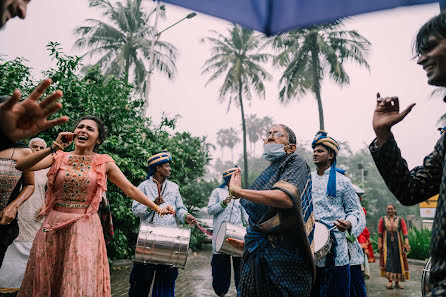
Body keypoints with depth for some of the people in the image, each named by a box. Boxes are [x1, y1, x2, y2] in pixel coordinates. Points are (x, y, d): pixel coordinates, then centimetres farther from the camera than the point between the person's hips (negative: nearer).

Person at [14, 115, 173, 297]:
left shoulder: (104, 163, 2)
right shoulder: (59, 157, 5)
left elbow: (131, 190, 5)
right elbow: (21, 166, -8)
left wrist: (157, 208, 2)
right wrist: (53, 148, -17)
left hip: (85, 227, -1)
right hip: (53, 226, 2)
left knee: (81, 282, -3)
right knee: (44, 280, 10)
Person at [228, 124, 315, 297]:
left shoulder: (295, 162, -6)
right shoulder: (268, 172, 17)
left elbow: (286, 198, -27)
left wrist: (237, 191, -20)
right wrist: (247, 243, 22)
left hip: (284, 256, -7)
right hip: (258, 255, 7)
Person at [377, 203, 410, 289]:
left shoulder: (400, 220, 4)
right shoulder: (383, 219, 5)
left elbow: (405, 232, -3)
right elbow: (380, 232, 4)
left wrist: (406, 243, -14)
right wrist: (379, 243, -5)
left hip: (397, 244, 1)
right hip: (387, 244, -1)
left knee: (398, 262, 4)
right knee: (388, 261, -11)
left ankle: (397, 282, 15)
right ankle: (390, 281, -13)